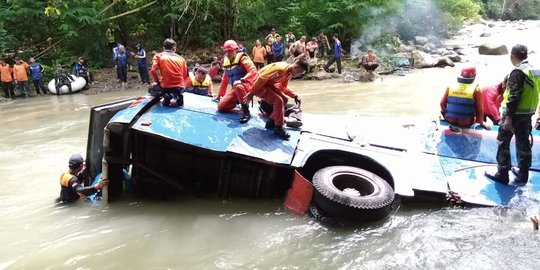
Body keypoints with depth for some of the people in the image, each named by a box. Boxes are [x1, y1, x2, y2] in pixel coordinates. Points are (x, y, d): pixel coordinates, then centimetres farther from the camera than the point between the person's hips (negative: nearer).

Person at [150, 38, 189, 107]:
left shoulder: (158, 56, 7)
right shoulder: (181, 58, 14)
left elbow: (153, 70, -6)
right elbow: (185, 76, 13)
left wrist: (157, 82, 11)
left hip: (166, 86, -3)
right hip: (180, 87, 3)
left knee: (152, 89, 29)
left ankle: (165, 96, -3)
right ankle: (177, 96, 2)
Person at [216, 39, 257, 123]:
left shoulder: (242, 58, -8)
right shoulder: (226, 62, 14)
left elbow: (253, 71, -23)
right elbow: (224, 80, 22)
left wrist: (242, 80, -36)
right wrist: (220, 95, 22)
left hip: (247, 86, -7)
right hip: (235, 90, 7)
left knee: (238, 86, -42)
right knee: (221, 106, -8)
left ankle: (246, 111, -32)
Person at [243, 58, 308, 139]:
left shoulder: (290, 73, 0)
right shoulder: (280, 68, -29)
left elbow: (283, 87, 16)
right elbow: (261, 79, -27)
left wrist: (294, 96, 5)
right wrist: (251, 93, -23)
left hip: (269, 84, 10)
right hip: (259, 85, -10)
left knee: (284, 100, 6)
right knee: (278, 101, -20)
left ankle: (271, 122, 14)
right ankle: (278, 127, -11)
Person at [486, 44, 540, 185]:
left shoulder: (518, 72, -16)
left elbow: (514, 96, -22)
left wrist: (508, 116, -21)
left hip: (515, 114, -8)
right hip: (528, 114, 8)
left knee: (503, 142, 1)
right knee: (524, 143, 14)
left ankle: (502, 174, 3)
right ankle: (523, 175, 23)